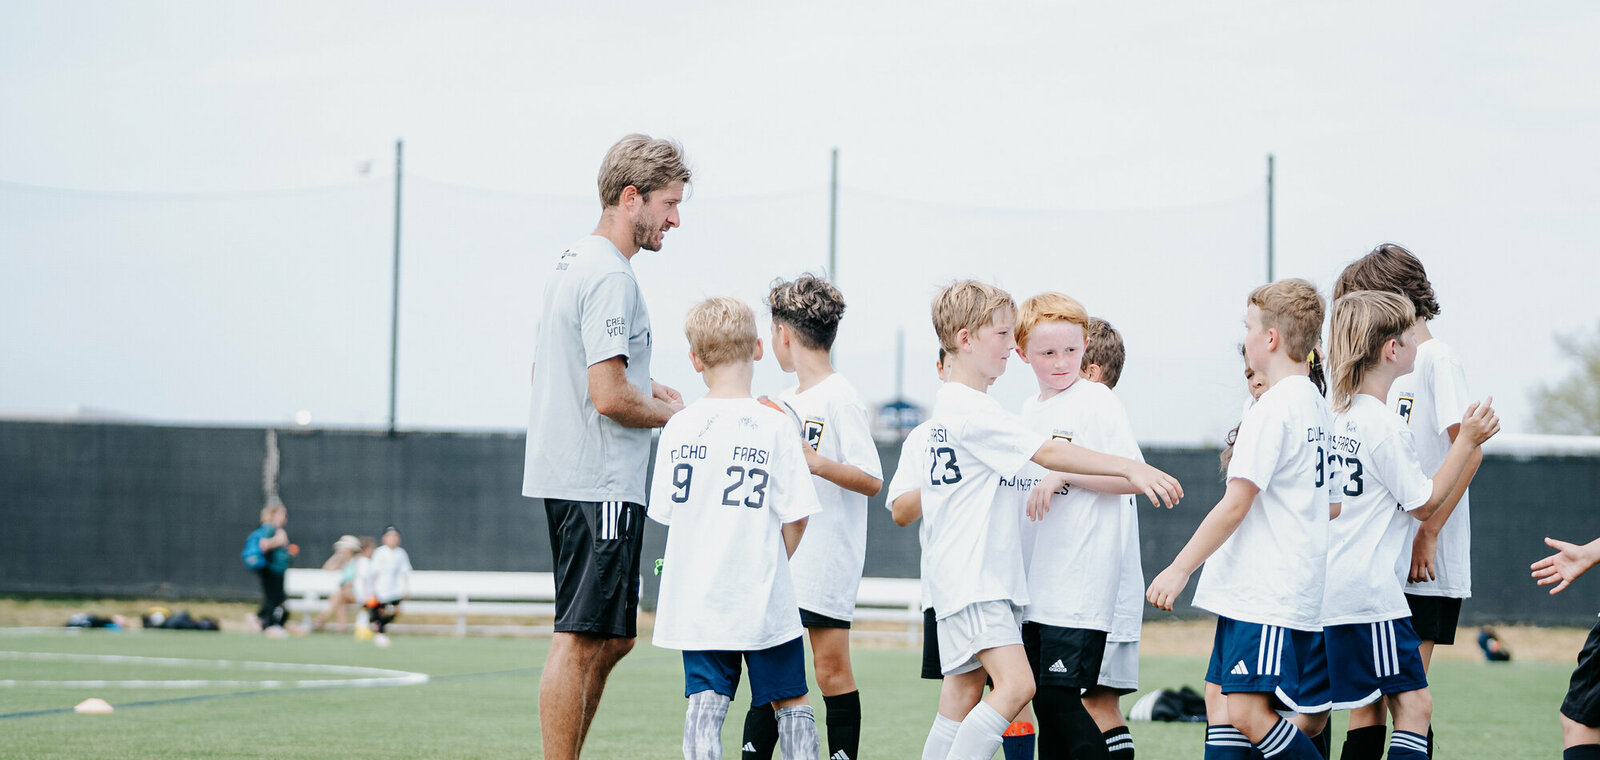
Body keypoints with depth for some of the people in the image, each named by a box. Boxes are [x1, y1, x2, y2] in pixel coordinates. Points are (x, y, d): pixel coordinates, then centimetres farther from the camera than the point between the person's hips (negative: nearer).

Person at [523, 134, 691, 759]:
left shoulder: (572, 262, 17)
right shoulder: (610, 277, -15)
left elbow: (546, 371, 27)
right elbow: (609, 396, -22)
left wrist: (641, 387, 18)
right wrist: (673, 413, -4)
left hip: (566, 478, 11)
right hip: (599, 485, -11)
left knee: (614, 637, 15)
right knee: (580, 638, -8)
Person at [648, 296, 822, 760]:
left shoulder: (679, 428, -1)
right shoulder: (775, 426, -9)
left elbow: (667, 511, 7)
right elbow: (796, 517, -8)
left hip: (695, 596, 2)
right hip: (762, 598, -2)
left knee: (706, 696, 4)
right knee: (790, 699, 10)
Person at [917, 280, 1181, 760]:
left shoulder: (949, 403, 18)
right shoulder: (970, 408, -15)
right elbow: (1047, 453, -20)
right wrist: (1131, 468, -21)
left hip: (979, 573, 11)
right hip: (973, 574, -11)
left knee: (965, 692, 9)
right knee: (1016, 684, -21)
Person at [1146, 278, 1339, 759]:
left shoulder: (1272, 409, -14)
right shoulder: (1319, 408, 15)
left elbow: (1235, 504, -18)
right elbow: (1334, 505, 23)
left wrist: (1180, 569, -15)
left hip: (1267, 593, -10)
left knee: (1248, 712, -15)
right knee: (1222, 705, 9)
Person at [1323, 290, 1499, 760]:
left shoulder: (1343, 416, 12)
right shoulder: (1383, 423, -15)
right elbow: (1424, 502, -8)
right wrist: (1467, 441, -5)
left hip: (1338, 589, 9)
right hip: (1372, 590, -9)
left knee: (1367, 712, 11)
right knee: (1414, 703, -11)